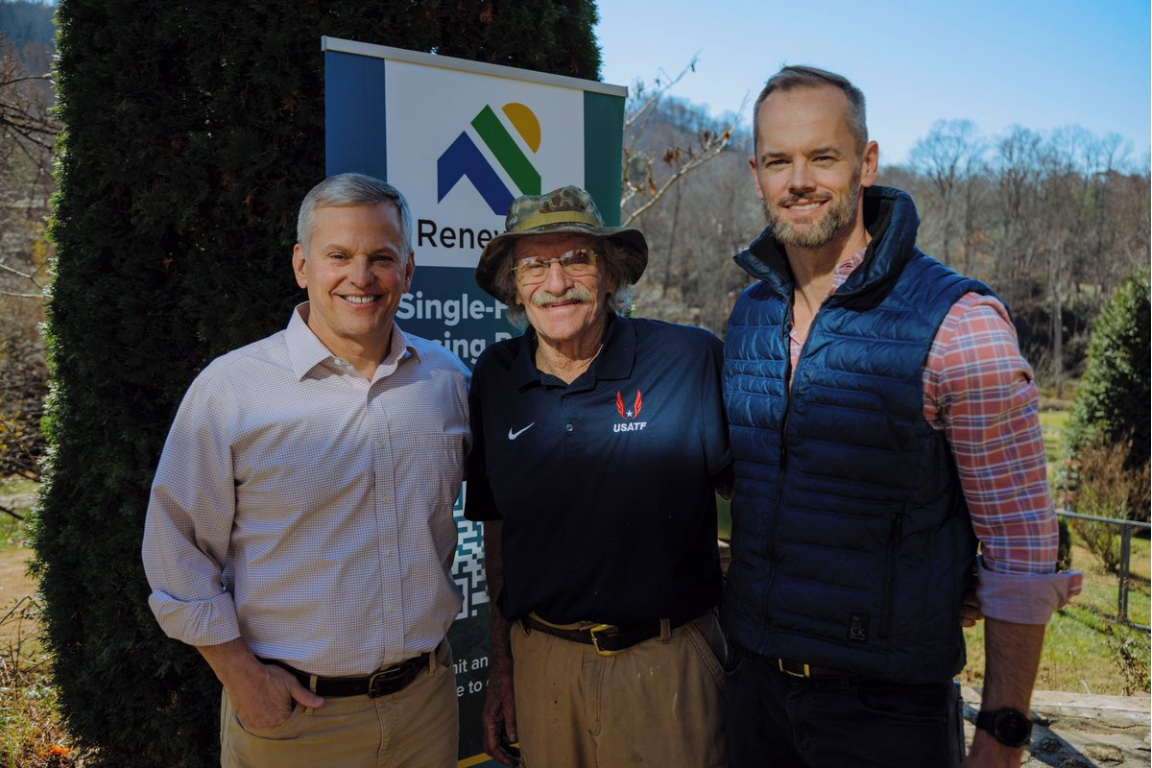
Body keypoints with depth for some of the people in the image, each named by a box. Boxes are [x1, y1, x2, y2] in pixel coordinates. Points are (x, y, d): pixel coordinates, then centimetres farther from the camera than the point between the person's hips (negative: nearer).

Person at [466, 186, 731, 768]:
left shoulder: (691, 360, -12)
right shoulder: (494, 378, 0)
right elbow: (497, 529, 8)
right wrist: (501, 666, 10)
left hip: (666, 667, -3)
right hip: (542, 663, 3)